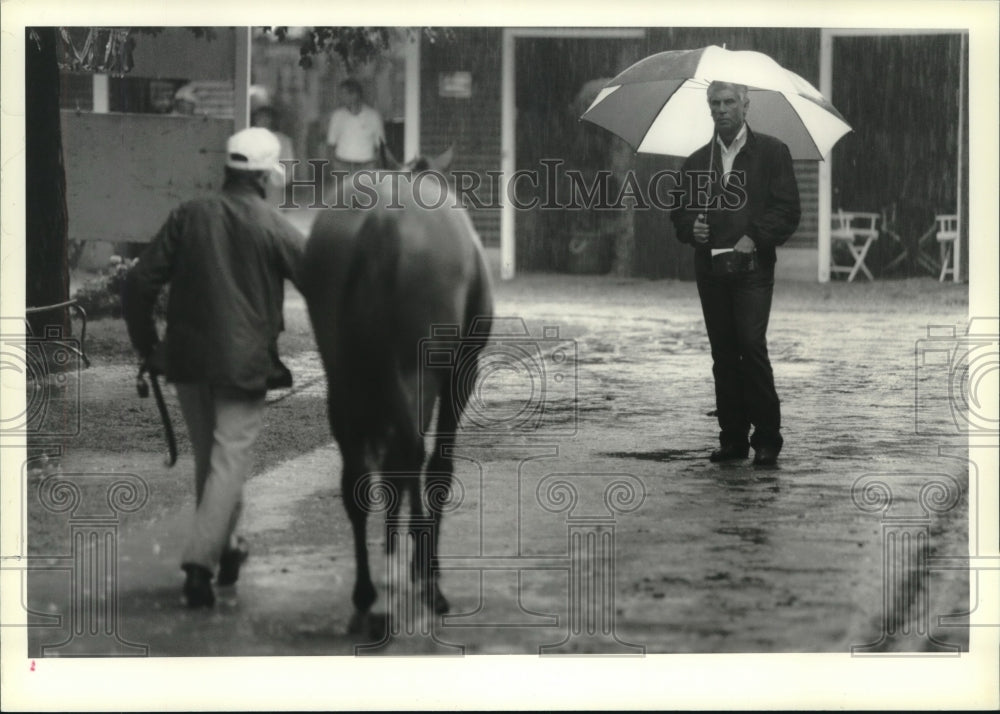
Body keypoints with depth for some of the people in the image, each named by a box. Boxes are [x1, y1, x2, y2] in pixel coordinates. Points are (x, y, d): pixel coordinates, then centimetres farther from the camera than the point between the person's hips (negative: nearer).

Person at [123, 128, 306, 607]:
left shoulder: (188, 217, 1)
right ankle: (200, 560, -15)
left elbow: (139, 284, -1)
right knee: (229, 462, -2)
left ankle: (225, 548, 31)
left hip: (189, 360, 4)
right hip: (245, 363, -4)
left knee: (208, 459, 19)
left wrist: (147, 346, 10)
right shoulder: (272, 227, -7)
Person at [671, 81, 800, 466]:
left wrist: (755, 238, -13)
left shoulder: (771, 152, 5)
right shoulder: (696, 161, 18)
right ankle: (732, 437, 7)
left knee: (751, 344, -14)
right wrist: (691, 226, -4)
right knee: (723, 352, 3)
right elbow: (680, 211, 18)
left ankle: (767, 436, -6)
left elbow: (787, 210, 0)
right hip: (711, 268, 4)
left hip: (752, 265, -4)